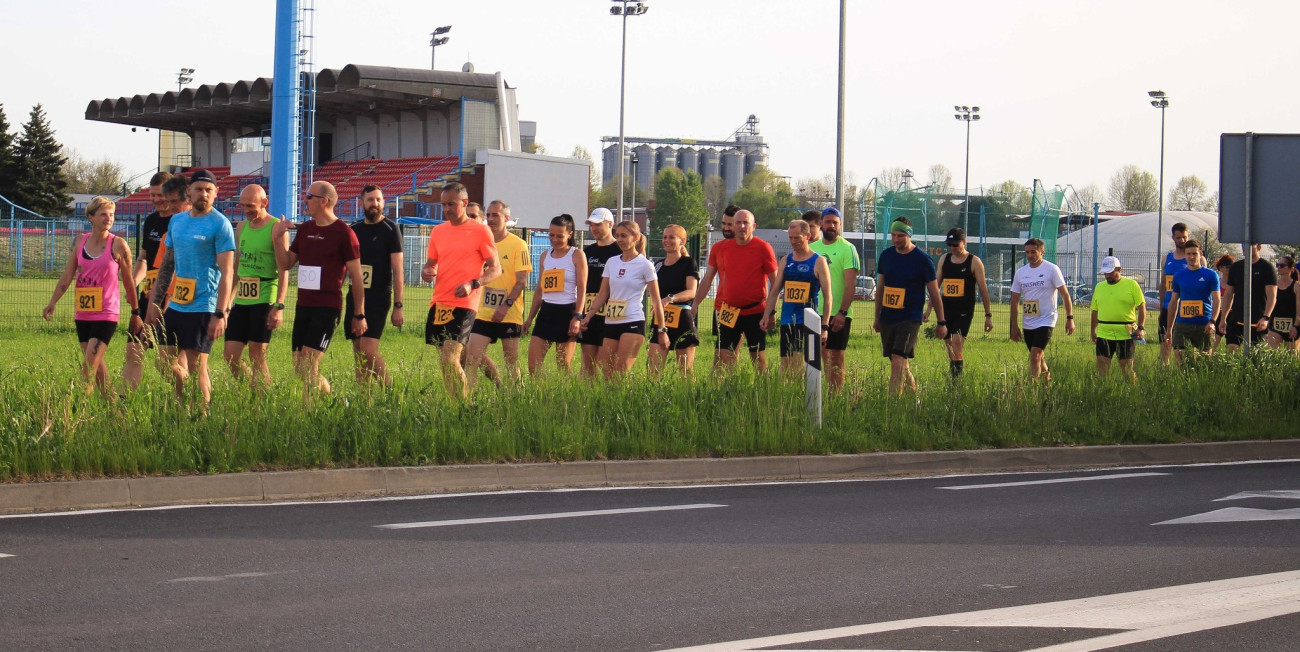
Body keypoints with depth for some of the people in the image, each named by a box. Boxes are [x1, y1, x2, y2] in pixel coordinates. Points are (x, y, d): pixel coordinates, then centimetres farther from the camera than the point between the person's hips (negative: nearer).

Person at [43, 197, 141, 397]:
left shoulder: (118, 245, -6)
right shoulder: (79, 242, 5)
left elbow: (129, 282, 1)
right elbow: (67, 276, 8)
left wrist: (135, 313, 6)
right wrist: (52, 302, 0)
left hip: (106, 315, -5)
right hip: (83, 313, 5)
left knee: (89, 365, -13)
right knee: (97, 365, 12)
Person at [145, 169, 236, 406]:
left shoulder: (220, 225, -8)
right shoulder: (176, 221, 12)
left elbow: (226, 273, -12)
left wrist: (220, 314, -19)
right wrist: (155, 302, 15)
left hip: (203, 307, -7)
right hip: (175, 305, 7)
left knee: (196, 366, -6)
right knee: (167, 362, 9)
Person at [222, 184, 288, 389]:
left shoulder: (276, 229, -8)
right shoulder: (242, 227, 13)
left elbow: (283, 271, -12)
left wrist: (279, 306, -19)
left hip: (264, 301, -7)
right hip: (242, 300, 7)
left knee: (257, 356, -4)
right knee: (231, 356, 3)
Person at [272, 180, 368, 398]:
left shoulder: (343, 233, -8)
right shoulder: (304, 229, 12)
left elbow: (356, 276, -6)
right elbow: (286, 264, 17)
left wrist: (359, 315, -6)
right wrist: (277, 238, 1)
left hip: (328, 307, -7)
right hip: (304, 306, 7)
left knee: (308, 366, -15)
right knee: (299, 369, 7)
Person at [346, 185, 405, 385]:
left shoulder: (390, 230, -3)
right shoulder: (354, 229, 12)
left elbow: (398, 271, -7)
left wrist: (398, 306, -12)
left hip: (378, 297, -6)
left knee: (369, 350, -16)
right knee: (358, 351, 5)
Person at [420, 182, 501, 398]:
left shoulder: (480, 231, -2)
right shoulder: (438, 231, 13)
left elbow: (495, 269, -2)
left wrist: (472, 284, -18)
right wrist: (426, 272, -2)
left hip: (463, 304, -6)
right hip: (438, 303, 6)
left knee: (450, 360, -16)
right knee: (446, 360, 8)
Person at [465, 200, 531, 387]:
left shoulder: (517, 245, -5)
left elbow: (522, 280, -11)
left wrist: (506, 305, -19)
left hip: (509, 314, -4)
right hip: (484, 313, 4)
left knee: (511, 361, 4)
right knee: (474, 355, -6)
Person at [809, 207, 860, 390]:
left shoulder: (847, 249, -6)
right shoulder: (812, 248, 11)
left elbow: (850, 284, -11)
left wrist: (842, 312, -19)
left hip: (838, 314, -5)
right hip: (816, 312, 5)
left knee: (836, 356, -2)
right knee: (823, 354, 9)